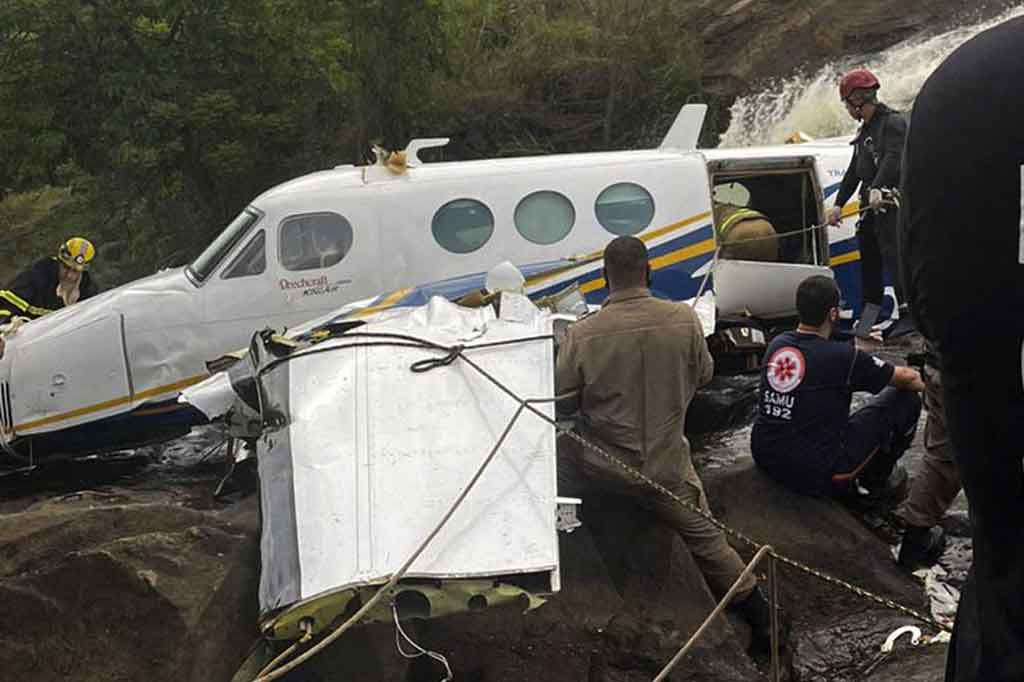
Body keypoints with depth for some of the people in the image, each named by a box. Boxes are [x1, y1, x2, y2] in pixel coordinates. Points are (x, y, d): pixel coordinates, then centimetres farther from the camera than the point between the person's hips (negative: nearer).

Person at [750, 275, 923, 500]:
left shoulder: (777, 344, 2)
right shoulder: (843, 357, -16)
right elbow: (907, 379, 2)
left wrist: (859, 348, 38)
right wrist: (923, 384, 25)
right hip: (816, 475, -7)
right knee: (906, 400, 5)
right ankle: (876, 480, 21)